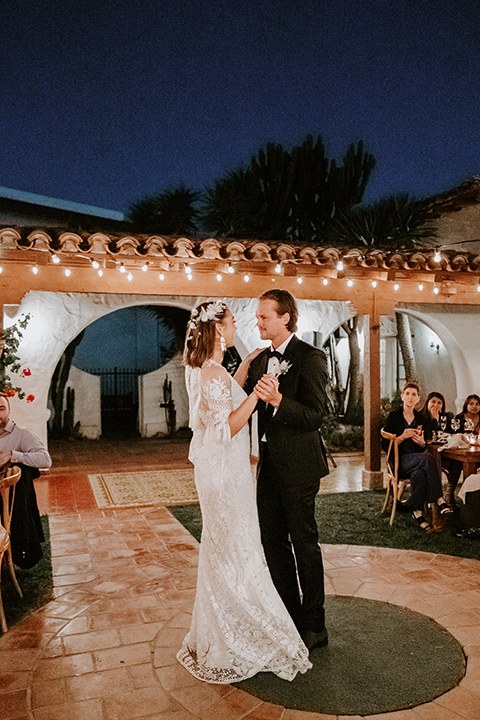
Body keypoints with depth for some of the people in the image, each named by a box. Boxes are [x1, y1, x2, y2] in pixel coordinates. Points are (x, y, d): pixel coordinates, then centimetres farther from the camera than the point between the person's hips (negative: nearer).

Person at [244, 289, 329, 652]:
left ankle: (314, 626, 23)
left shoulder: (310, 358, -13)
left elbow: (315, 416, -21)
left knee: (304, 544, 5)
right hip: (269, 464, 8)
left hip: (298, 465, -8)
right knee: (273, 541, 16)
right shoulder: (259, 360, 11)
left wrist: (278, 400, -34)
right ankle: (289, 617, 34)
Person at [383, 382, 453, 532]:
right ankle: (440, 500, -35)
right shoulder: (394, 416, 3)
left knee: (420, 474, -35)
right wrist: (402, 437, -18)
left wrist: (422, 443, -7)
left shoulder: (420, 418, 15)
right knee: (428, 458, -34)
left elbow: (423, 448, 17)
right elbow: (386, 445, -2)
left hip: (417, 460, 4)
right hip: (400, 461, -4)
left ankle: (417, 511, -30)